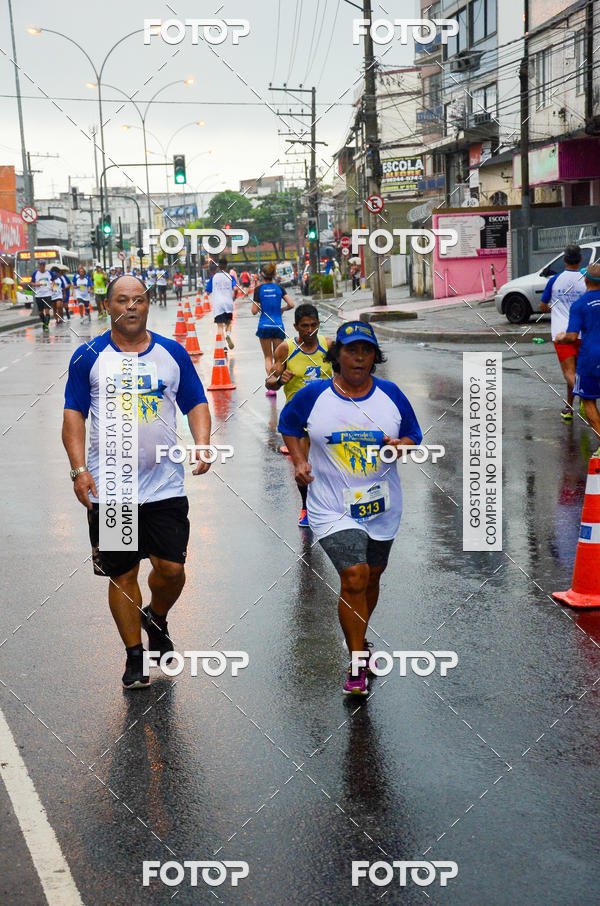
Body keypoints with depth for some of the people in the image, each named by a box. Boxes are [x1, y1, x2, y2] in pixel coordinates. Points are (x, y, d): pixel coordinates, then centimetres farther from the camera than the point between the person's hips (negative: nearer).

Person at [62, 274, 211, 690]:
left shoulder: (173, 353, 6)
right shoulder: (89, 357, 1)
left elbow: (196, 404, 9)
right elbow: (74, 414, 2)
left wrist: (202, 445, -9)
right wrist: (80, 469, -9)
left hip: (166, 484, 1)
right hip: (110, 489, -1)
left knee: (172, 569, -1)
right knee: (122, 575, 5)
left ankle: (155, 617, 33)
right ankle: (135, 656, 22)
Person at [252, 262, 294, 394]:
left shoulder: (259, 289, -5)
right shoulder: (279, 288, 0)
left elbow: (254, 311, -8)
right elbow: (291, 304, -6)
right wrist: (282, 309, 12)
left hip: (264, 326, -1)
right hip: (278, 326, 1)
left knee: (268, 357, 6)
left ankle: (271, 385, -7)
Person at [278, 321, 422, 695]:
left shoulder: (391, 394, 0)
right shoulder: (313, 395, -5)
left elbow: (414, 436, 10)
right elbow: (289, 425, 14)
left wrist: (401, 446, -13)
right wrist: (300, 461, 0)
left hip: (382, 506, 3)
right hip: (332, 507, -3)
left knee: (371, 578, 16)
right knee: (354, 577, -17)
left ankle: (358, 638, 43)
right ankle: (358, 664, -4)